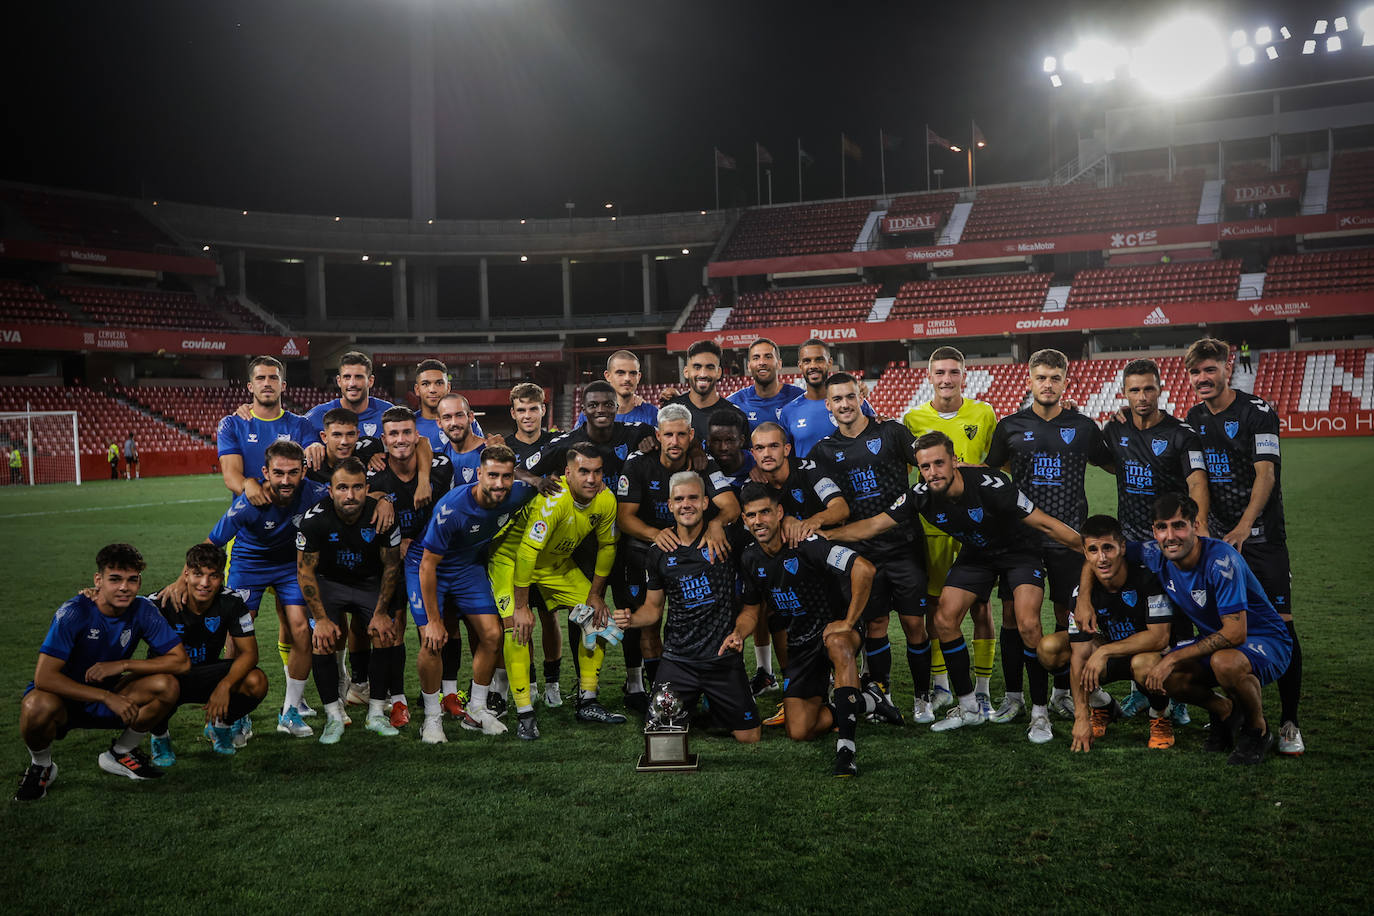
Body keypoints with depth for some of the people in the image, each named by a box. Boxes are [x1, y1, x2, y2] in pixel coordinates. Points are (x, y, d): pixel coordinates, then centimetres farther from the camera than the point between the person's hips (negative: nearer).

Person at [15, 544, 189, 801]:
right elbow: (44, 677, -30)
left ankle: (120, 754, 5)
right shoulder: (74, 613, -24)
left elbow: (181, 661, -13)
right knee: (38, 707, -39)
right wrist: (108, 697, -33)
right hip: (64, 695, -4)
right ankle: (41, 766, -3)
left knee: (166, 686, -21)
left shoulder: (143, 611, -12)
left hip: (109, 696, 4)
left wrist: (124, 665, -23)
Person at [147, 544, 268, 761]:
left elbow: (249, 652, -15)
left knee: (256, 682, -25)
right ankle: (159, 736, -3)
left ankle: (220, 725, 9)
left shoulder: (231, 602, -14)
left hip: (207, 674, 3)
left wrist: (225, 686, -30)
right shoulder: (160, 604, -20)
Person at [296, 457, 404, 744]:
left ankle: (376, 713, -1)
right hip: (329, 582, -1)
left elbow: (391, 567, -8)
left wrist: (381, 612, -10)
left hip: (371, 582, 1)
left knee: (386, 635, -16)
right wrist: (321, 618, -18)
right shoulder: (315, 519, -25)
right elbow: (305, 571, -14)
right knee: (322, 640, -20)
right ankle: (334, 717, -8)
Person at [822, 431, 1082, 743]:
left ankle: (1040, 711, -4)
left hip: (1018, 552, -5)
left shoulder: (990, 485, -33)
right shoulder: (922, 495, -19)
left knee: (1028, 624, -23)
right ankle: (969, 707, 10)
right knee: (944, 621, -7)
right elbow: (875, 524, -11)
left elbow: (1045, 523, -26)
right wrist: (821, 534, -20)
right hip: (975, 556, 5)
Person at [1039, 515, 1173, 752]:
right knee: (1048, 648, -17)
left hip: (1150, 653, -4)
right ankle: (1103, 706, 7)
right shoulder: (1082, 592, -15)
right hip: (1113, 654, 4)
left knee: (1145, 663, -40)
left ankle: (1161, 716, -5)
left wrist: (1105, 651, -31)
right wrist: (1081, 718, -23)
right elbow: (1080, 655, -18)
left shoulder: (1148, 577, -25)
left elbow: (1159, 637, -28)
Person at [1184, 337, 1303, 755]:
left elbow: (1265, 474, -15)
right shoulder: (1194, 418, 10)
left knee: (1280, 622, -8)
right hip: (1218, 537, 5)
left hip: (1261, 535, -5)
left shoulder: (1257, 411, -7)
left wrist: (1244, 526, -26)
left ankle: (1289, 722, -1)